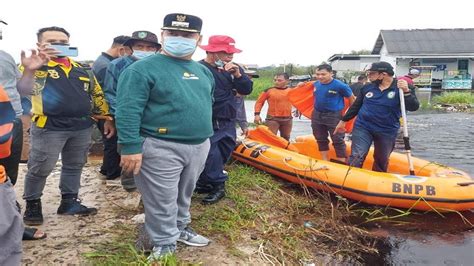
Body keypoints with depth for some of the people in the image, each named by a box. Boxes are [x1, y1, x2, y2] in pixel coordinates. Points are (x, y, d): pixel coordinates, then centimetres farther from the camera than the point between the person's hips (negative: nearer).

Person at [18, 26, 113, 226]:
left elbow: (97, 95, 16)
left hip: (82, 127, 5)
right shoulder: (36, 66, -2)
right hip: (49, 128, -4)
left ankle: (69, 202, 28)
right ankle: (32, 204, 25)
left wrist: (107, 118, 12)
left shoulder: (81, 69, 13)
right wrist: (32, 65, -38)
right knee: (40, 169, 6)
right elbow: (23, 87, -22)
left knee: (74, 167, 13)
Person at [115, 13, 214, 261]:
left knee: (184, 195, 21)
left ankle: (180, 228, 41)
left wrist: (205, 138, 21)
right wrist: (130, 147, -21)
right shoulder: (143, 69, -11)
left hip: (199, 146, 7)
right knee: (162, 200, 4)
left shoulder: (203, 71, 12)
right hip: (161, 147, -7)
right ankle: (164, 244, 21)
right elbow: (127, 110, -16)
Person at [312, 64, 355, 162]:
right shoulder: (316, 84, -1)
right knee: (321, 139, 15)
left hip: (334, 116, -6)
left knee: (338, 141, 0)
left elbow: (352, 98, -6)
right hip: (317, 115, 6)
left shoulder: (340, 85, -18)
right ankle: (324, 161, 29)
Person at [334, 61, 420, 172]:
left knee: (381, 162, 14)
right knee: (356, 157, -12)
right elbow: (356, 106, 14)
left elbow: (414, 107, -15)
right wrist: (343, 121, 16)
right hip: (363, 128, 1)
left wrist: (406, 92, -30)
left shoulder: (402, 88, -6)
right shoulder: (367, 87, 4)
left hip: (387, 132, -1)